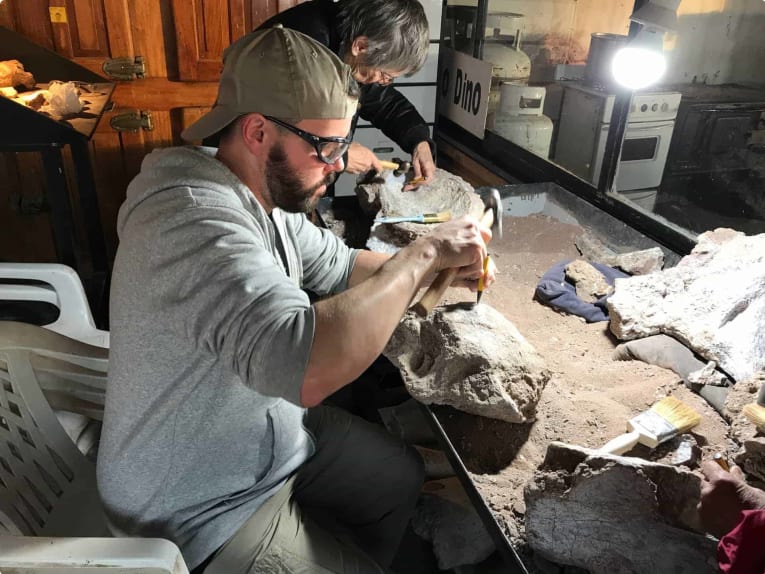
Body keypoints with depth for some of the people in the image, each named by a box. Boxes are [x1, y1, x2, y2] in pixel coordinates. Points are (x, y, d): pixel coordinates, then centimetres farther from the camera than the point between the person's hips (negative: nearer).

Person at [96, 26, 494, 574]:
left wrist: (441, 269, -6)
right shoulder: (193, 220, -34)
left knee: (401, 475, 18)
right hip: (204, 513, -8)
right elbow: (306, 368, -47)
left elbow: (338, 265, 10)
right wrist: (423, 253, -33)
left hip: (269, 431, 9)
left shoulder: (264, 193, -3)